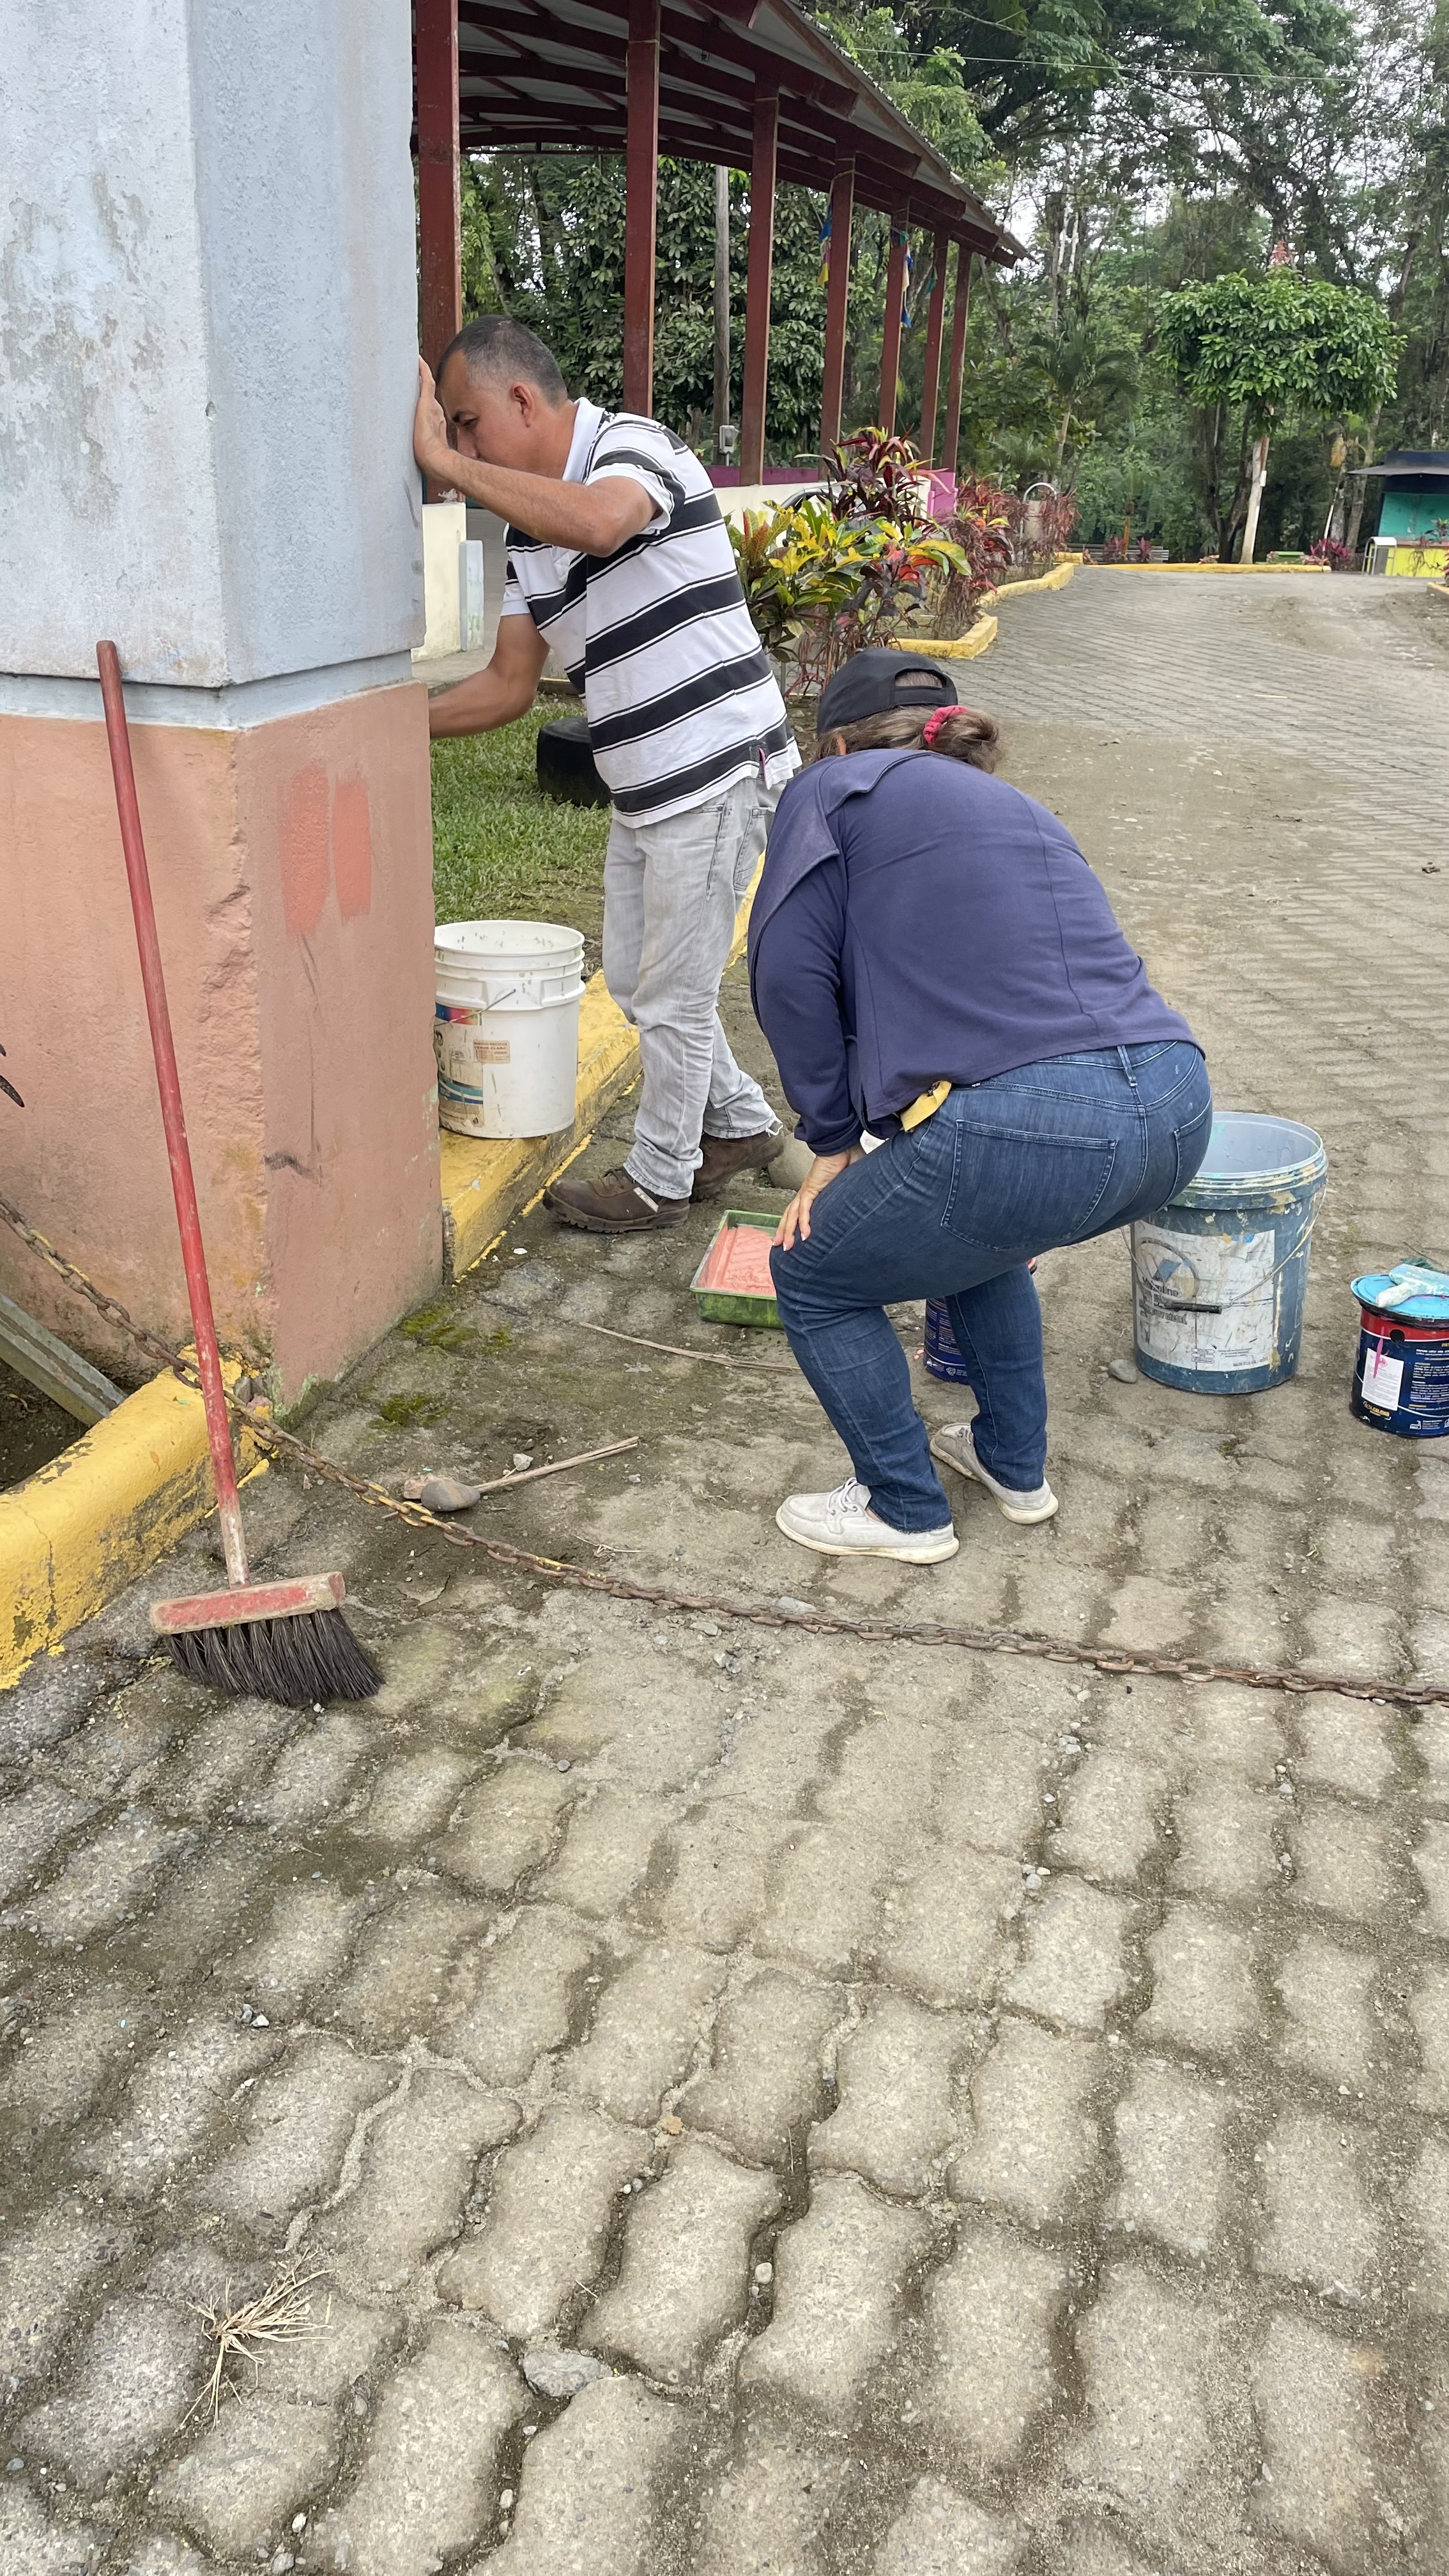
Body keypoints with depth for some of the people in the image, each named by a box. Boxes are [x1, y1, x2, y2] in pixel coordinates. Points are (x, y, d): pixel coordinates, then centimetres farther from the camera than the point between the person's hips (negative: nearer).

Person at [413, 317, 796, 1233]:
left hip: (721, 774, -9)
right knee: (634, 976, 18)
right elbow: (510, 686, 14)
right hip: (644, 791, 9)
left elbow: (596, 522, -38)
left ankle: (660, 1180, 19)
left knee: (674, 993, 1)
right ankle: (740, 1123, 36)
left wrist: (443, 460, -29)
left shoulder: (635, 445, -13)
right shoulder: (529, 525, 11)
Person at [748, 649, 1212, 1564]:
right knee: (968, 1223, 37)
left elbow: (791, 971, -3)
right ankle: (1016, 1467, 43)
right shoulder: (1021, 808, 31)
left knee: (815, 1277, 18)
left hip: (1027, 1131, -7)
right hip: (1175, 1115, 8)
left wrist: (834, 1142, 9)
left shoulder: (838, 790, 11)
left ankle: (906, 1511, 28)